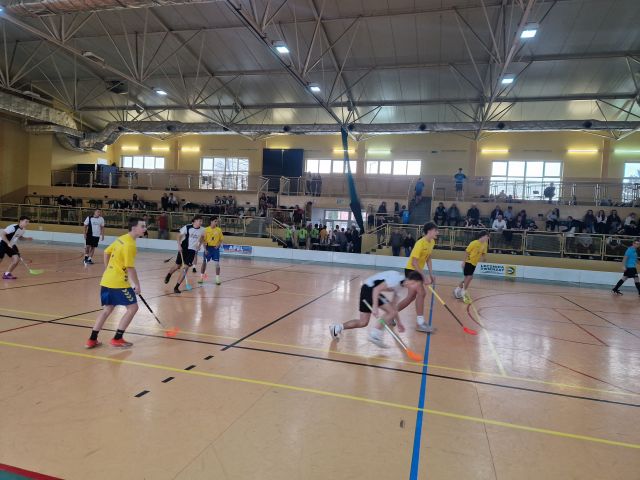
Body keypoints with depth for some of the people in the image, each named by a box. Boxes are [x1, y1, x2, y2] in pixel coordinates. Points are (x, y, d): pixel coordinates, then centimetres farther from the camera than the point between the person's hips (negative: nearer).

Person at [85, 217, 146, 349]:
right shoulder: (130, 245, -18)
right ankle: (117, 339, 5)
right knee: (132, 307, 1)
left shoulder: (121, 238, 9)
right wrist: (137, 285, -11)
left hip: (106, 280, 9)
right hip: (118, 283, -9)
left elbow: (106, 252, 20)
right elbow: (130, 268, -20)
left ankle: (92, 340, 23)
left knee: (107, 309, 19)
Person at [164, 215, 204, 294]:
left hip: (192, 250, 2)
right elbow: (179, 236, -2)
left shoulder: (202, 230, -3)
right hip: (183, 248, -2)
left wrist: (199, 245, 9)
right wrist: (179, 245, -13)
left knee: (186, 267, -8)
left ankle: (176, 287, 0)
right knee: (177, 266, 10)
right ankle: (168, 275, 46)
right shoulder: (187, 227, -13)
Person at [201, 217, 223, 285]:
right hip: (208, 247, 0)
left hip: (215, 248, 1)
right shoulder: (206, 229, -3)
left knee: (217, 264, -3)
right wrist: (205, 249, -10)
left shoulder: (219, 230, 0)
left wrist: (218, 244, -14)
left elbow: (221, 239, 6)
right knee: (204, 262, 6)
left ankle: (217, 279, 6)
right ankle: (202, 278, 20)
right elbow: (204, 240, -2)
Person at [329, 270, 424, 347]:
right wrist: (375, 307, -28)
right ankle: (375, 334, -10)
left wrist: (398, 322, 22)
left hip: (367, 289, 9)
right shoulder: (396, 279, -17)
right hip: (369, 288, -9)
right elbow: (377, 289, -23)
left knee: (363, 323, 11)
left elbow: (393, 306, 20)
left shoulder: (399, 285, 12)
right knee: (391, 312, -13)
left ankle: (337, 328, 13)